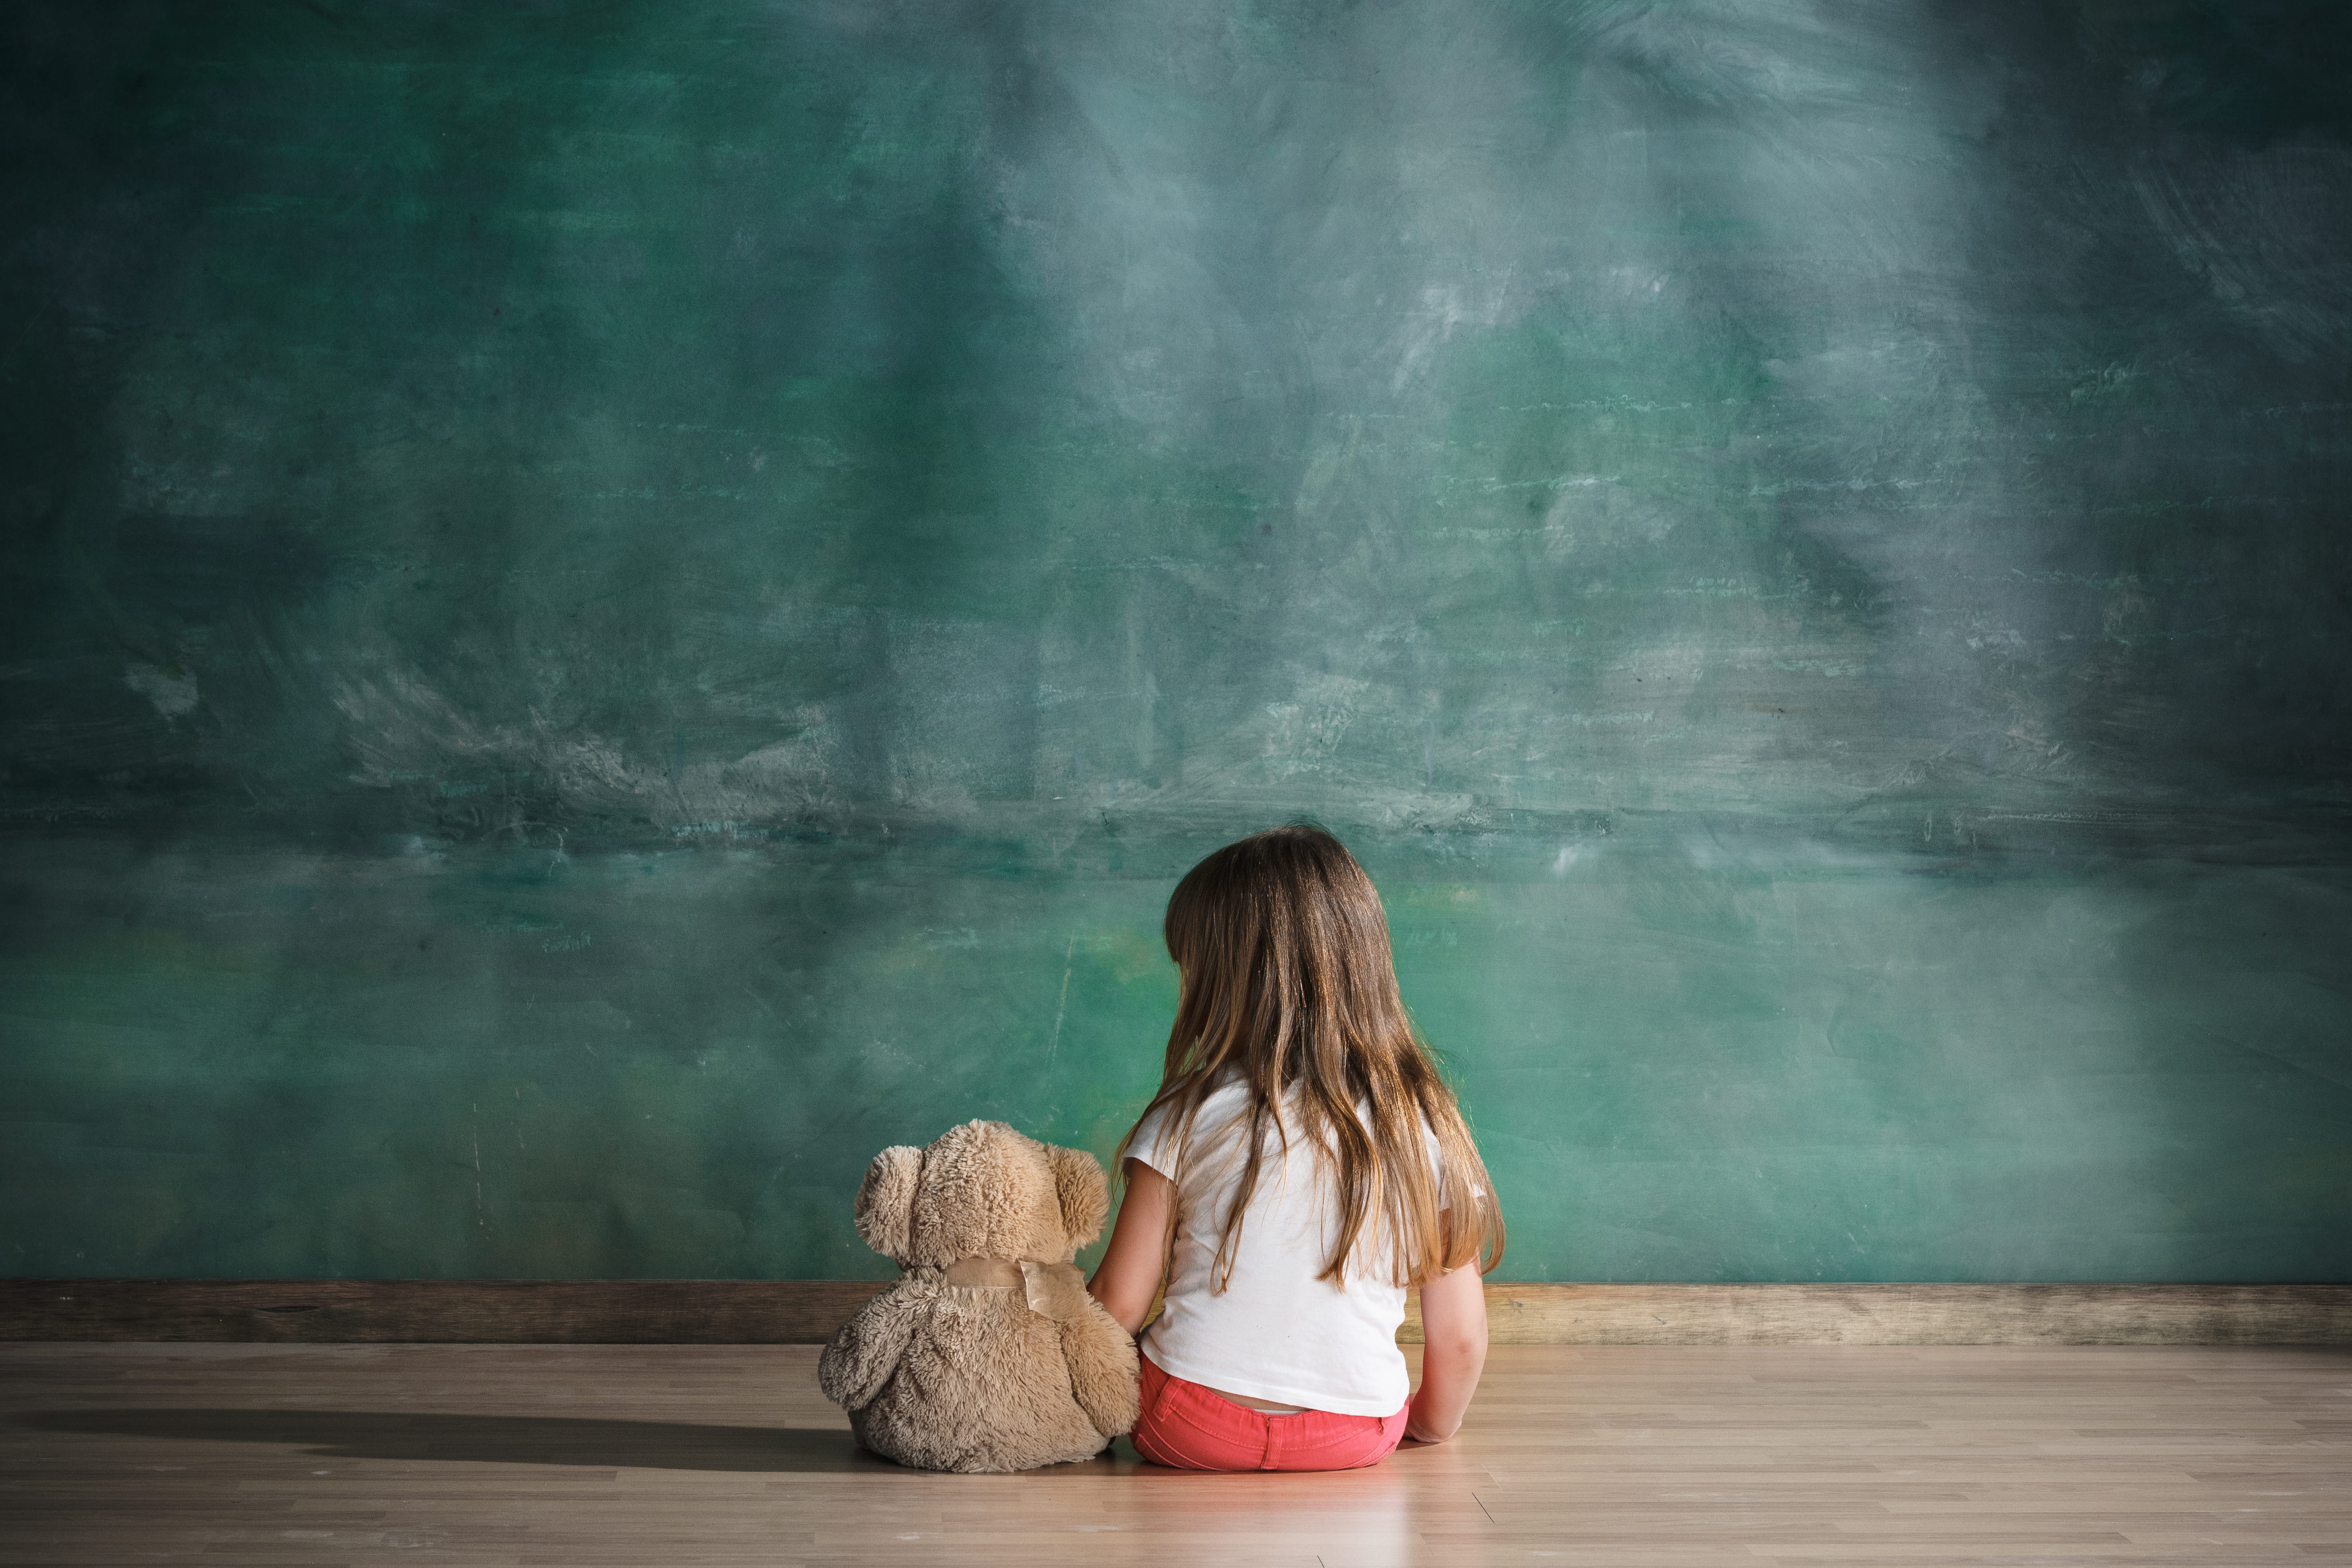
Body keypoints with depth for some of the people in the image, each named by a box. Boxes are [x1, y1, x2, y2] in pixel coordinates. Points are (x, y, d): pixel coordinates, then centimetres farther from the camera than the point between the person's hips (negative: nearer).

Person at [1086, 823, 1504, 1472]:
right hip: (1357, 1437, 2)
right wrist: (1433, 1423, 19)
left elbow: (1119, 1302, -5)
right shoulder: (1425, 1125, -5)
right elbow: (1460, 1336, -1)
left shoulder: (1191, 1120, -10)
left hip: (1190, 1430, -2)